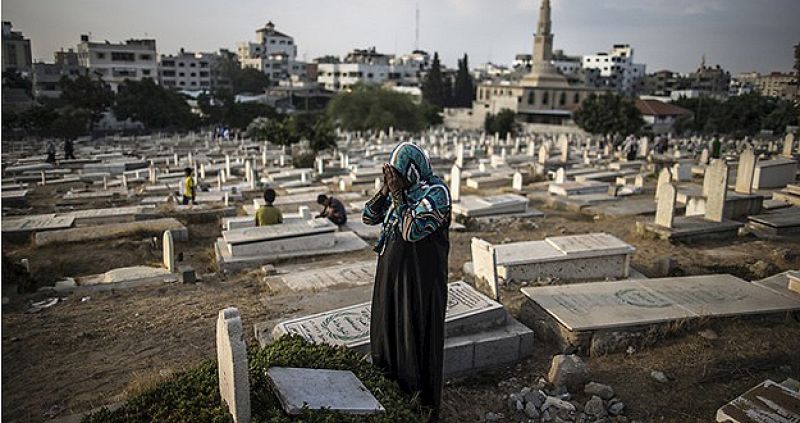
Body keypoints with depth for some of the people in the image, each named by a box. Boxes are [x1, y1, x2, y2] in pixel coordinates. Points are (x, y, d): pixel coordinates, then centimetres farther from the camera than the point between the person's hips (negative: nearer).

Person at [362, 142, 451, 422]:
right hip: (392, 273, 7)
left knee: (419, 336, 3)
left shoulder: (436, 193, -17)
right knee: (388, 325, 16)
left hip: (421, 278, -7)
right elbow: (368, 217, 4)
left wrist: (398, 194, -21)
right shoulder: (400, 188, 5)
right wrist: (386, 190, -9)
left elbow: (412, 230, -26)